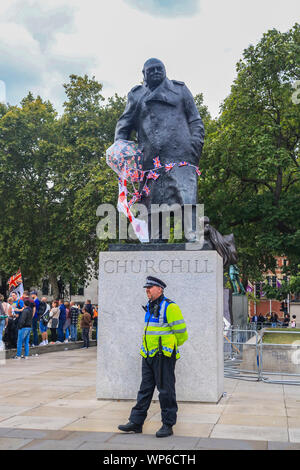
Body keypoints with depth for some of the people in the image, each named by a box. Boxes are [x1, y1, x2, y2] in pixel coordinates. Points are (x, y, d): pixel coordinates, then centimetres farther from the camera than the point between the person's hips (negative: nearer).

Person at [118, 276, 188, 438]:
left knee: (166, 391, 0)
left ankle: (168, 425, 10)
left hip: (163, 356, -8)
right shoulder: (149, 307, 14)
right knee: (145, 390, 12)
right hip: (148, 356, 8)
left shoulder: (169, 307, -12)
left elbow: (181, 333, -9)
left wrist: (170, 345, 5)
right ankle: (136, 423, 19)